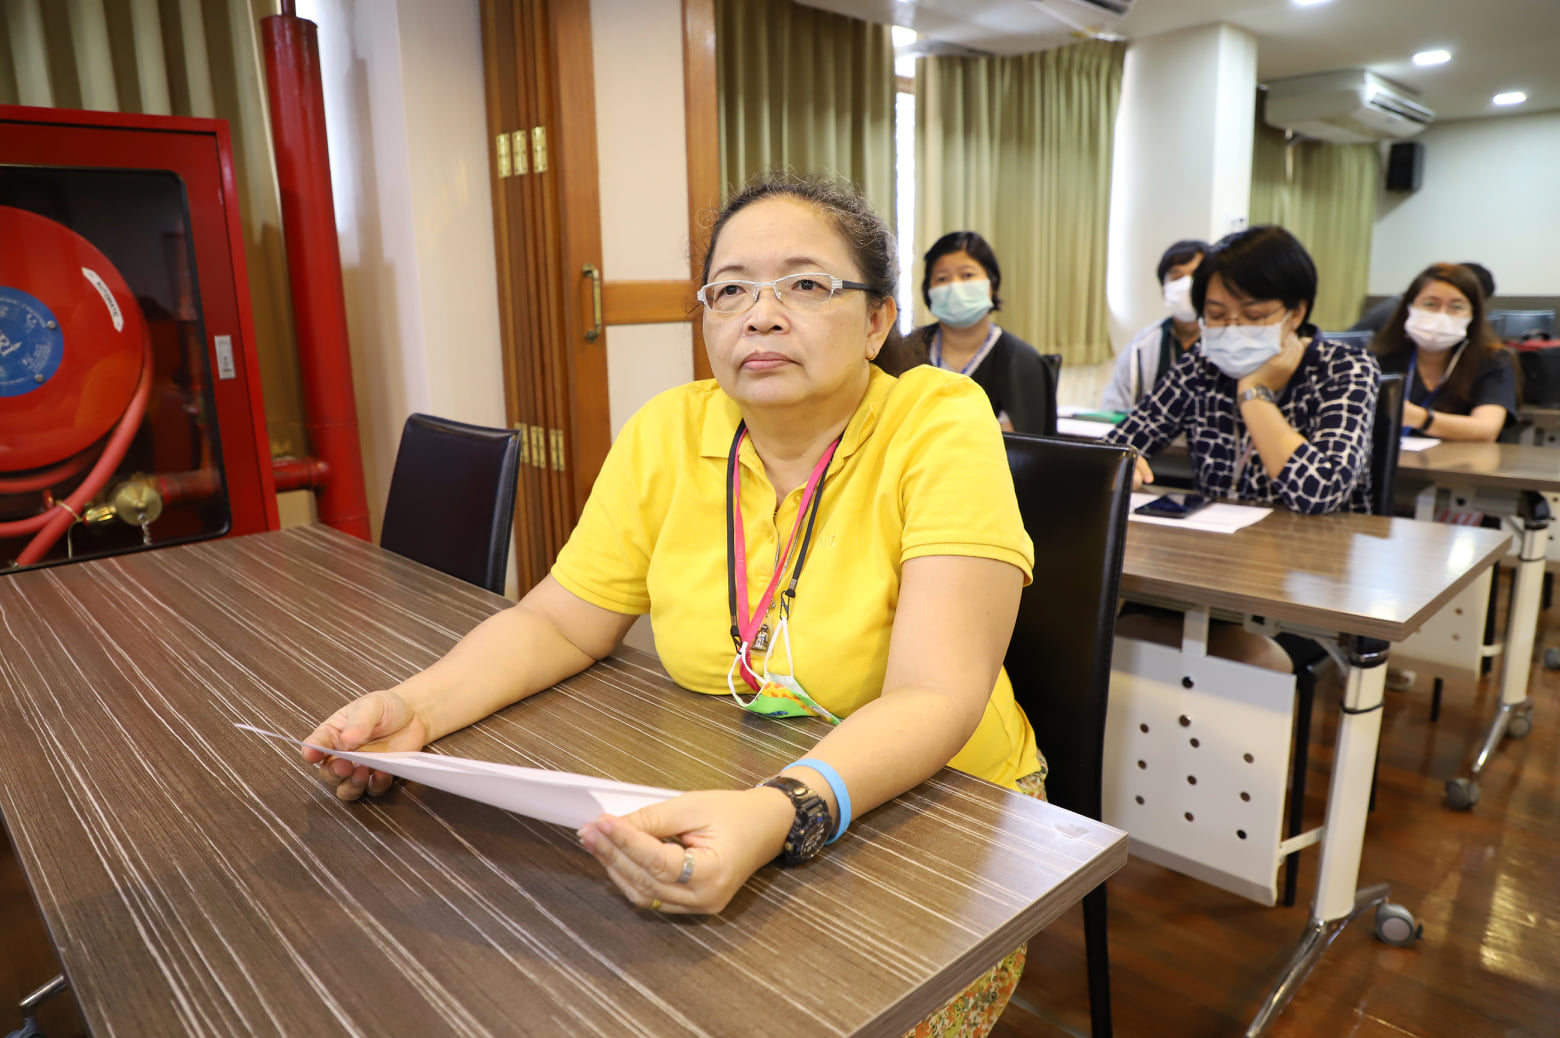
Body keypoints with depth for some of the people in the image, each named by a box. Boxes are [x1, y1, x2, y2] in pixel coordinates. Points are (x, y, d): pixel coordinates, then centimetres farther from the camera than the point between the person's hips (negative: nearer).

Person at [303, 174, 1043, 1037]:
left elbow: (933, 699, -25)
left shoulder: (942, 426, -17)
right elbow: (555, 624, 3)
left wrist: (780, 814, -42)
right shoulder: (668, 434, -4)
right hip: (715, 812, 3)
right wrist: (415, 708, -15)